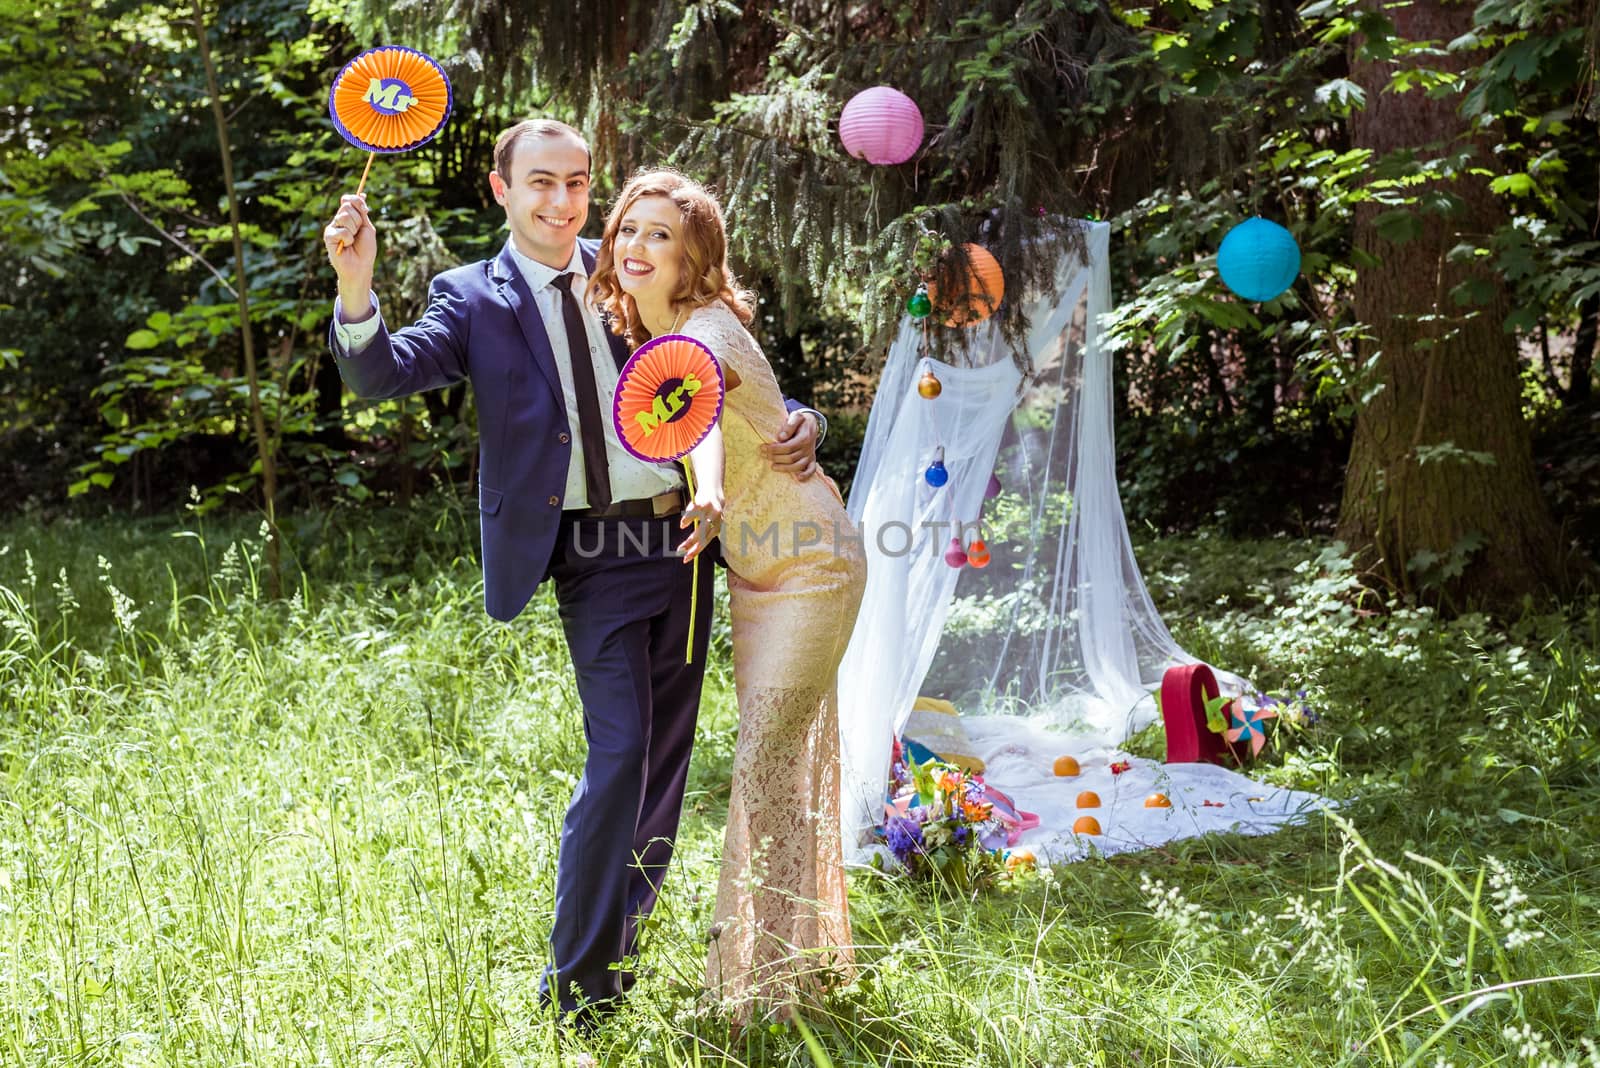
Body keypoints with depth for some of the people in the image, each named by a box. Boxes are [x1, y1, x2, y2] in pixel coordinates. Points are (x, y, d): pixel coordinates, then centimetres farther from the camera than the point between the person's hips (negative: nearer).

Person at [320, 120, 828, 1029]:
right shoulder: (475, 299, -1)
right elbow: (384, 372, -16)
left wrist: (793, 422, -6)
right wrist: (356, 289, -36)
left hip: (680, 539, 5)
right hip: (595, 558, -4)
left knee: (667, 756, 12)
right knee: (619, 752, -13)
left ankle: (624, 945, 31)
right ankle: (579, 989, 0)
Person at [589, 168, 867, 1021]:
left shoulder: (707, 331, -22)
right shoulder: (639, 338, 3)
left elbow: (700, 405, -47)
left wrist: (708, 489, -65)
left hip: (810, 563, -8)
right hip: (753, 572, 9)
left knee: (766, 759, -9)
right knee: (780, 758, 14)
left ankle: (768, 978, 1)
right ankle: (804, 954, 27)